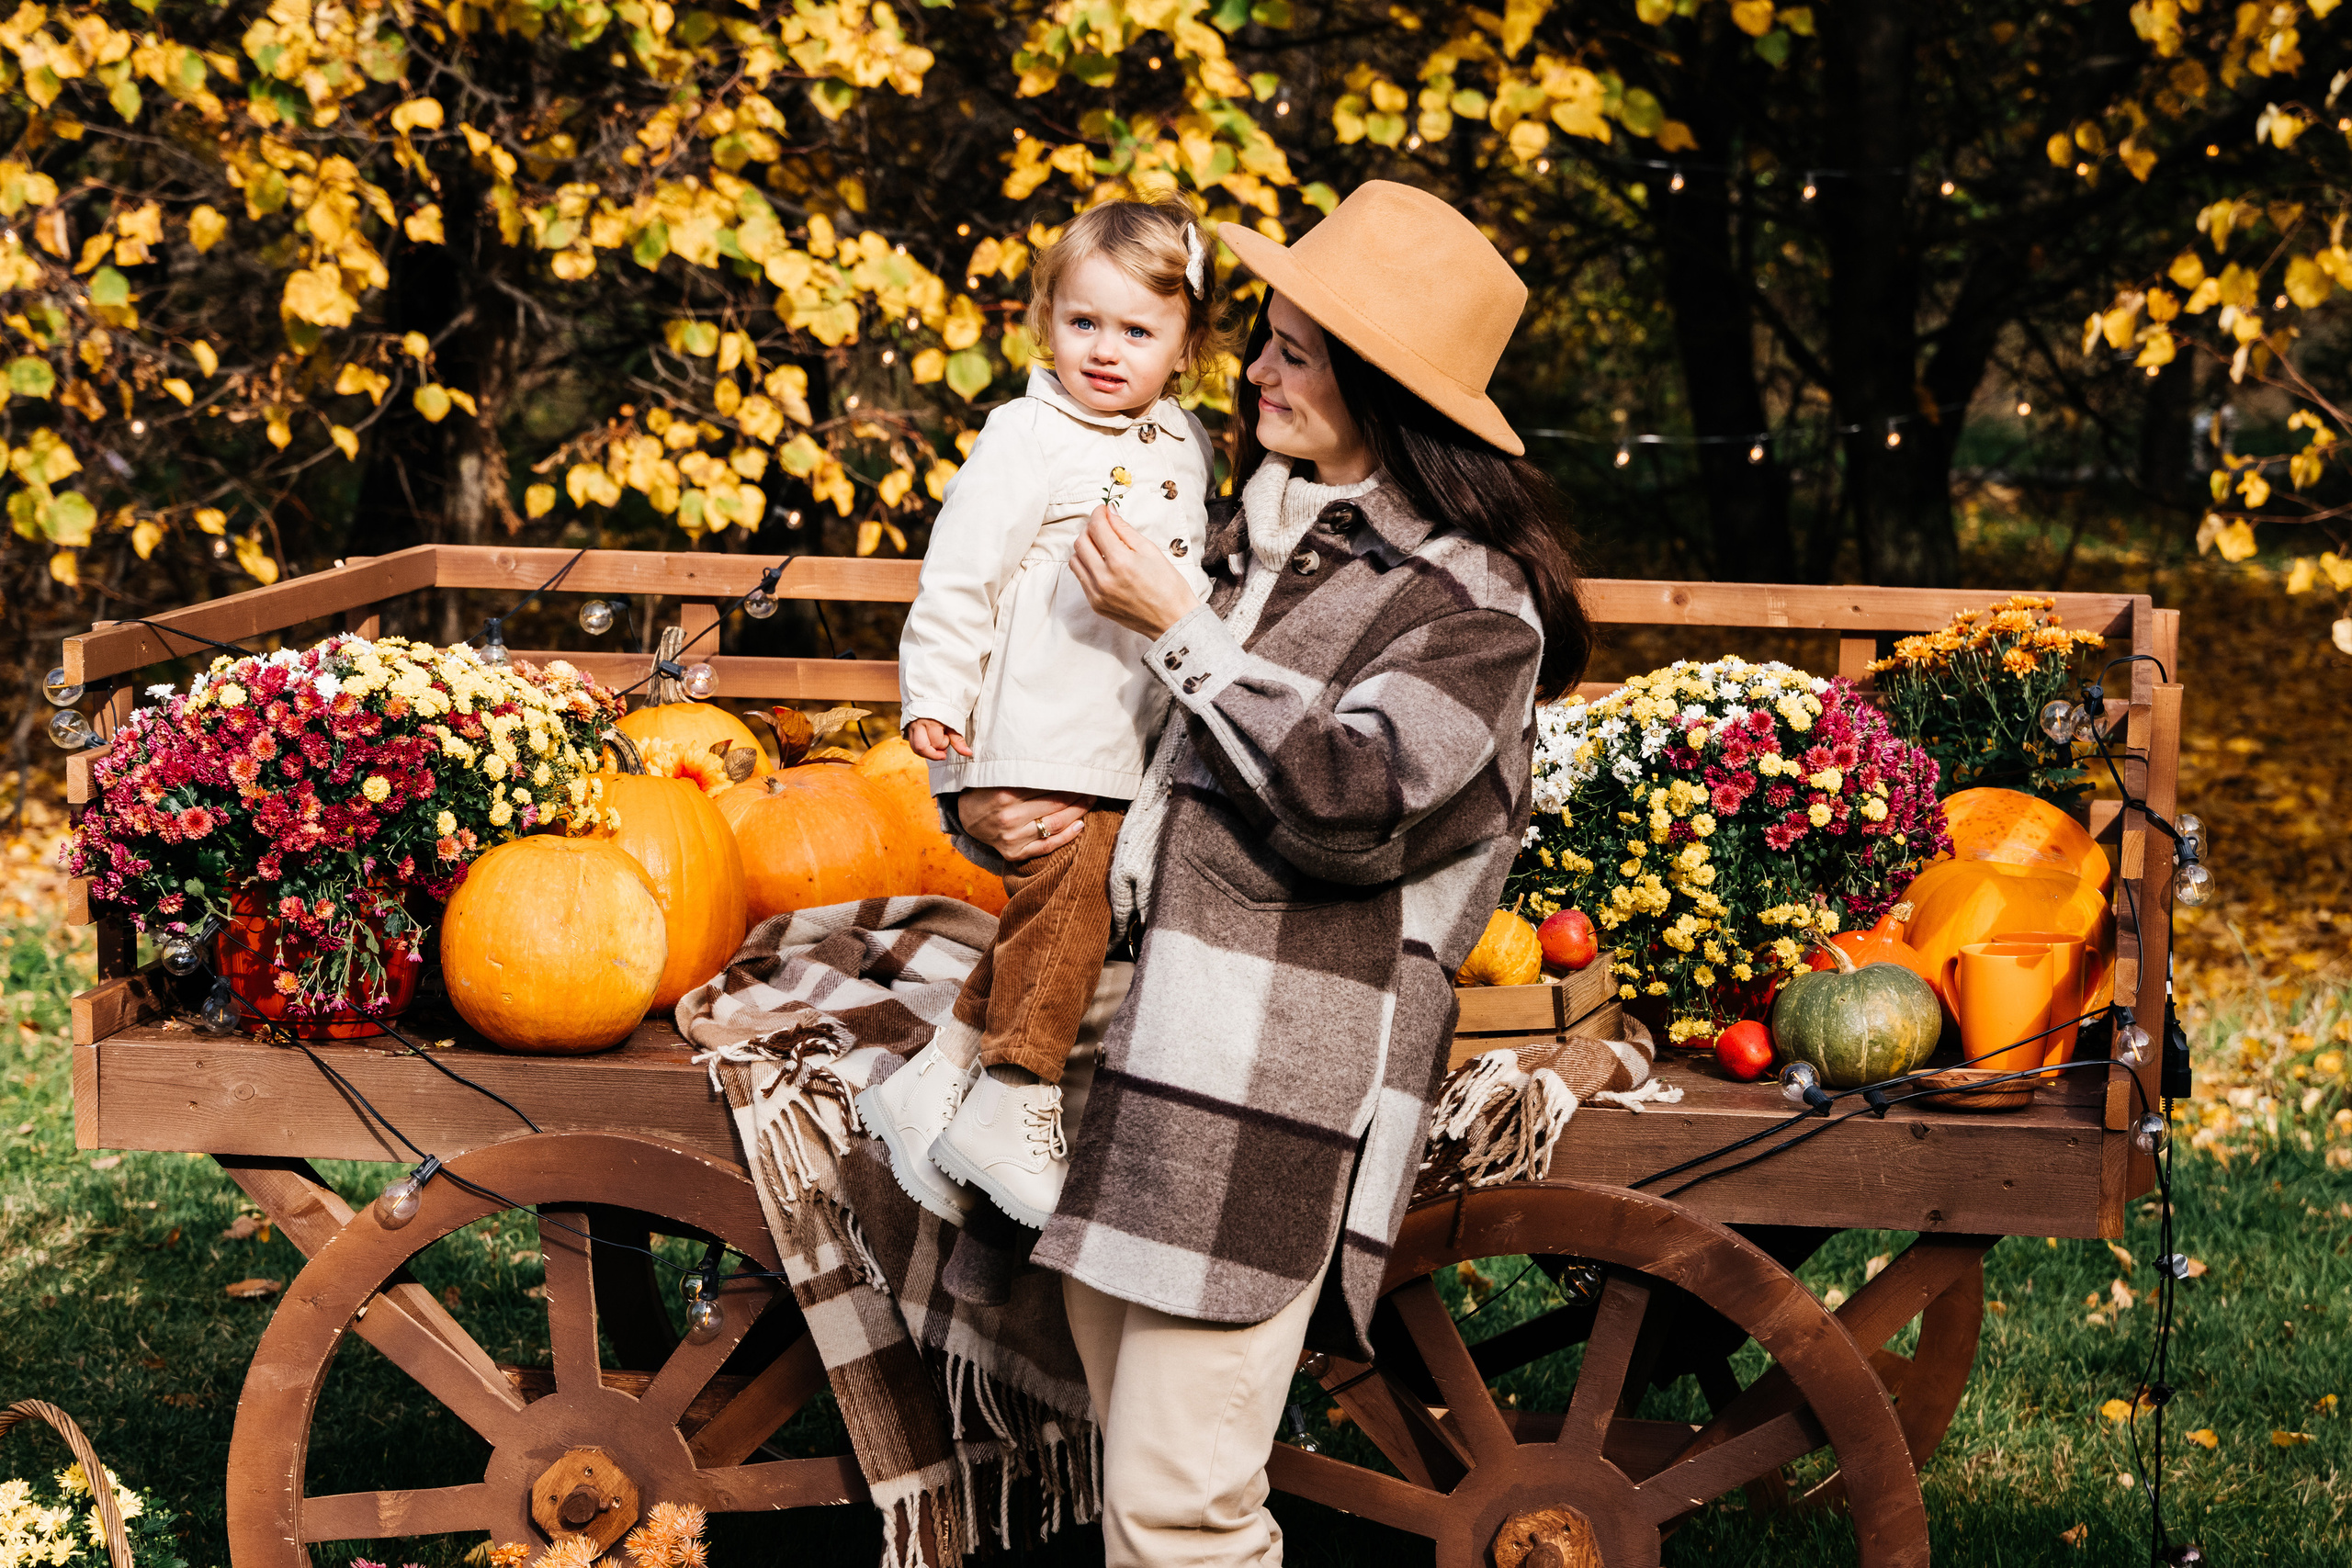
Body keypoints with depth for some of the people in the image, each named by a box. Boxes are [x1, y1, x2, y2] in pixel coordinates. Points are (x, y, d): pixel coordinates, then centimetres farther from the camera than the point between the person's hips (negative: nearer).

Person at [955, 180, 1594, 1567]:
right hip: (1158, 1024, 8)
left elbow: (1346, 804, -16)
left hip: (1282, 1081, -8)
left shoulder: (1473, 601, -4)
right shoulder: (1261, 529, 19)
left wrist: (1178, 631, -11)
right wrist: (999, 806, 10)